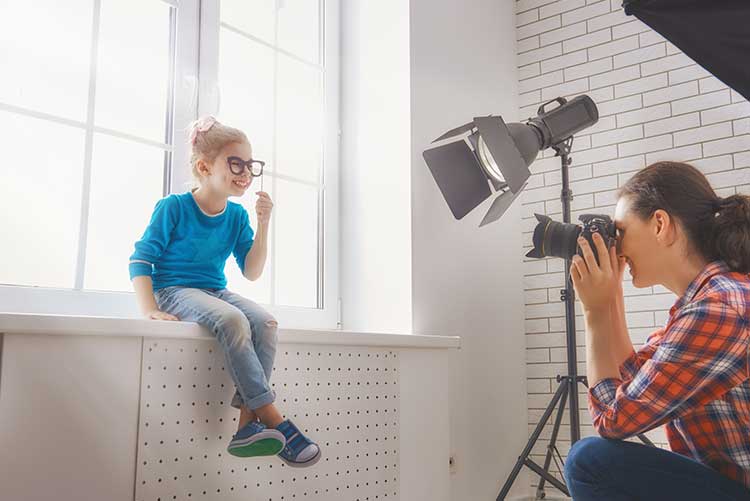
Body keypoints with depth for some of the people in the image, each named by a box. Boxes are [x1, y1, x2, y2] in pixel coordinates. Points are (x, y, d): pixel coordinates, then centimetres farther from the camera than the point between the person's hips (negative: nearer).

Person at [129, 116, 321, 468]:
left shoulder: (237, 216, 6)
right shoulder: (174, 207, -8)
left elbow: (251, 272, 3)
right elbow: (141, 259, -9)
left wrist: (263, 226, -8)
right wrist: (150, 310, -23)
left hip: (215, 292, 6)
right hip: (175, 292, -5)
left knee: (265, 322, -26)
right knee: (232, 319, -35)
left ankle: (248, 424, -30)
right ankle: (275, 423, -34)